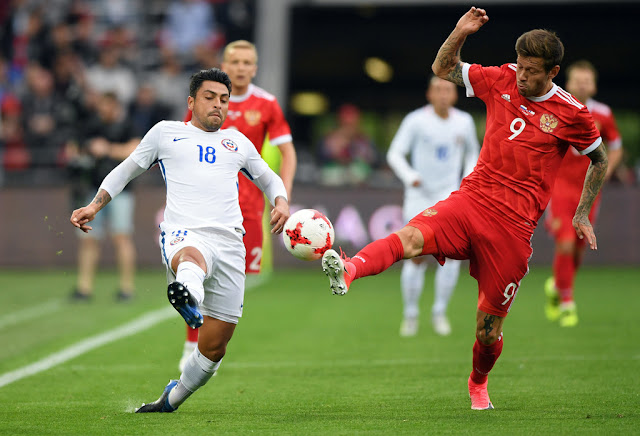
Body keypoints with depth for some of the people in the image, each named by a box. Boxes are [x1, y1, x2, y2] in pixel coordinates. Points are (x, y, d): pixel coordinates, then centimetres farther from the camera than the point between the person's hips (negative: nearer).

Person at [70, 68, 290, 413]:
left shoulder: (237, 142, 26)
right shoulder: (166, 132, 19)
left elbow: (268, 178, 37)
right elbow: (126, 171, 28)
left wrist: (281, 202, 15)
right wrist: (94, 206, 17)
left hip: (229, 244, 4)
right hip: (183, 234, -4)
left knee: (215, 346, 3)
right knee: (192, 257, -45)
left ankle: (172, 399, 27)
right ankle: (189, 300, -80)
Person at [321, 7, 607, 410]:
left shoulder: (572, 115, -2)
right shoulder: (501, 80, 6)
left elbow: (601, 160, 14)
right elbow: (443, 69, 17)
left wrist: (582, 216, 13)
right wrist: (460, 34, -1)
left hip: (513, 226, -2)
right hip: (471, 199, 2)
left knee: (489, 329, 2)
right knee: (412, 237, -32)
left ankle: (478, 383, 33)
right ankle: (349, 270, -57)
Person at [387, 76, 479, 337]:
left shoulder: (464, 122, 2)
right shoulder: (416, 120, -8)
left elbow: (472, 152, 19)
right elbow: (395, 154, -9)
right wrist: (409, 176, -26)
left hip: (449, 195, 2)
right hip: (419, 196, -2)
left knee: (452, 252, -14)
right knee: (417, 257, -5)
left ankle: (439, 312, 1)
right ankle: (410, 315, 14)